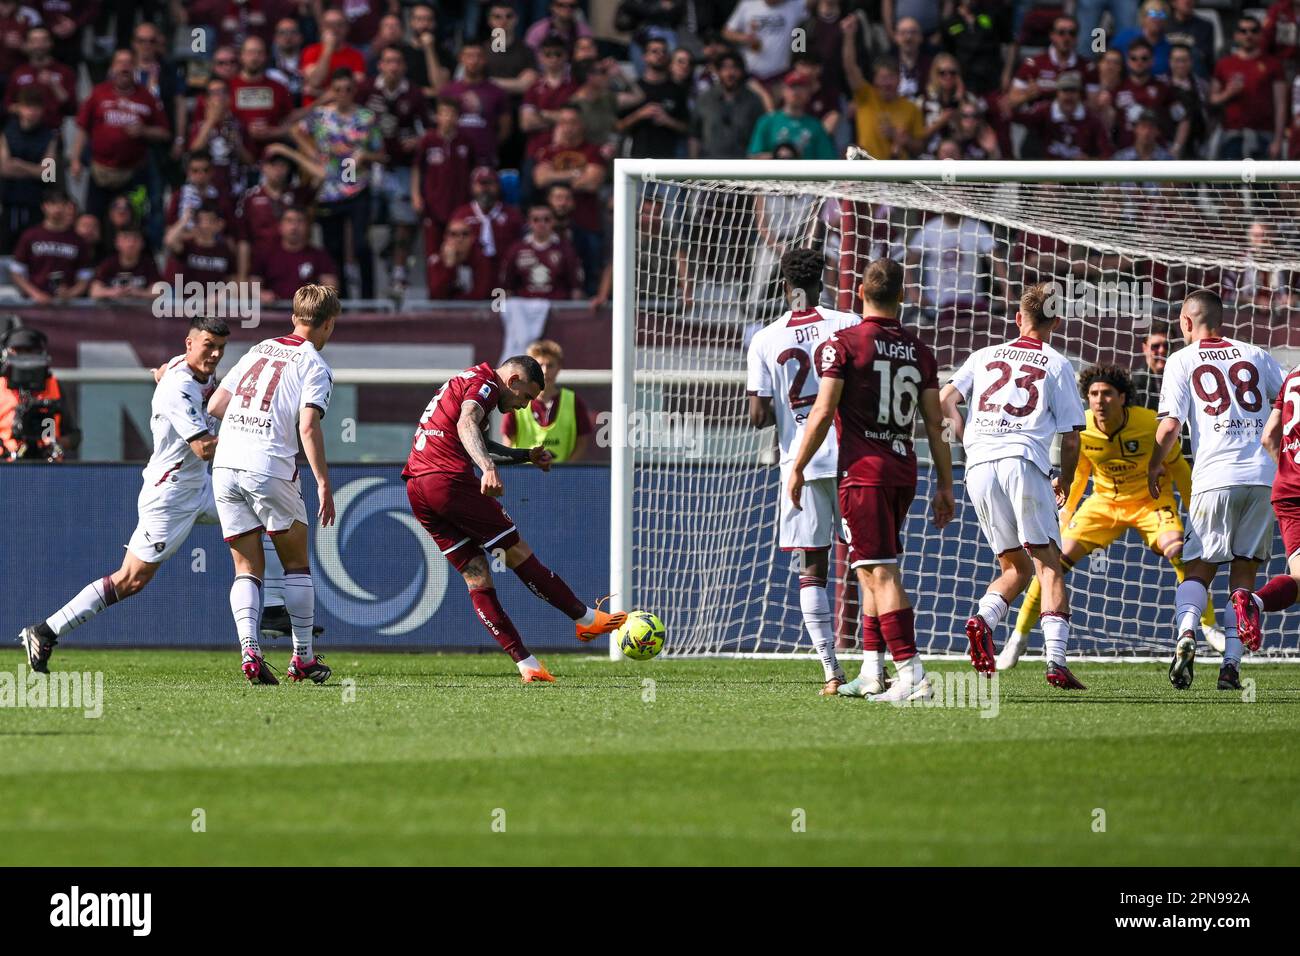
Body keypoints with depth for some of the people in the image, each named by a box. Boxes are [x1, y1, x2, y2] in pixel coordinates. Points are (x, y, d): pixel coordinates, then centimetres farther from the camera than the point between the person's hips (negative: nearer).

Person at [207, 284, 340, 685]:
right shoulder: (315, 367, 0)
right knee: (297, 563, 12)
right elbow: (308, 427, -13)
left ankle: (249, 650, -11)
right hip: (270, 468, -5)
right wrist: (323, 484, -11)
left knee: (248, 569, 8)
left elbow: (214, 406, 17)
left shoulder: (258, 351, 18)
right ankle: (303, 658, 12)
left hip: (225, 465, 5)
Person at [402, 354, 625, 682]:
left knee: (477, 578, 7)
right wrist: (488, 467, -40)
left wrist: (526, 456, 38)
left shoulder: (463, 383, 27)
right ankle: (587, 619, 14)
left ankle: (525, 663, 4)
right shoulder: (485, 384, -4)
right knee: (518, 553, 3)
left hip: (417, 489, 10)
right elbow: (466, 424, -26)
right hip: (450, 480, -10)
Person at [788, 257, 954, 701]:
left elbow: (823, 412, -11)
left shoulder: (842, 344, -5)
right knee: (875, 571, 18)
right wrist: (945, 486, 14)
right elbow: (935, 424, 10)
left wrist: (798, 468, -3)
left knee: (881, 573, -10)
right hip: (903, 472, 6)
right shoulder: (920, 352, 10)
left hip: (863, 471, -6)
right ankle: (871, 673, 19)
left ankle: (912, 676, -20)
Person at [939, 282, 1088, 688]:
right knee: (1048, 564, -3)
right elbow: (1071, 438, 7)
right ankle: (1056, 661, -17)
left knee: (1016, 567, 15)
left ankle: (982, 619, -14)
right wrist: (1063, 483, 23)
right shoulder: (1056, 365, 11)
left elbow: (945, 400, 8)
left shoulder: (984, 356, 19)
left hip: (979, 467, 4)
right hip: (1024, 461, -3)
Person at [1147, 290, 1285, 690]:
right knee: (1244, 574, 9)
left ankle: (1186, 633, -21)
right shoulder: (1256, 356, 15)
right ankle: (1231, 664, -1)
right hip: (1263, 477, 2)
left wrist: (1155, 466, 16)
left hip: (1215, 478, -2)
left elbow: (1169, 426, -1)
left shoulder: (1182, 361, 7)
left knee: (1200, 568, 7)